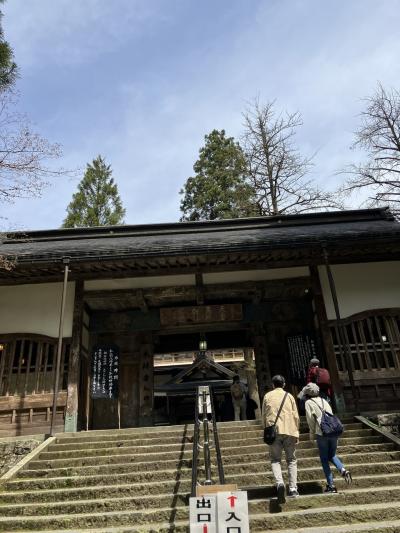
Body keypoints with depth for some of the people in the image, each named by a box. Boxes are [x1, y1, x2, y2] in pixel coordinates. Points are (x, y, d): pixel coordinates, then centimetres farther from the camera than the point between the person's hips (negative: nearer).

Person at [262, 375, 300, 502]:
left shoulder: (267, 396, 9)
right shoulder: (289, 396, 10)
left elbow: (264, 416, 10)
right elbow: (296, 416, 8)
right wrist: (296, 432, 17)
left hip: (274, 431, -1)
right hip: (290, 431, 1)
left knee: (275, 459, 8)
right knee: (291, 460, 15)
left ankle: (279, 483, -16)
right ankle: (293, 489, 10)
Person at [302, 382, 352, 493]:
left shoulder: (309, 402, 2)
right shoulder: (323, 400, 17)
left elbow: (310, 419, -3)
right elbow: (331, 415, 13)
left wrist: (312, 433, 9)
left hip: (321, 433, -5)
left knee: (324, 459, 8)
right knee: (332, 455, 22)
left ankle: (331, 485, 6)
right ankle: (343, 470, -2)